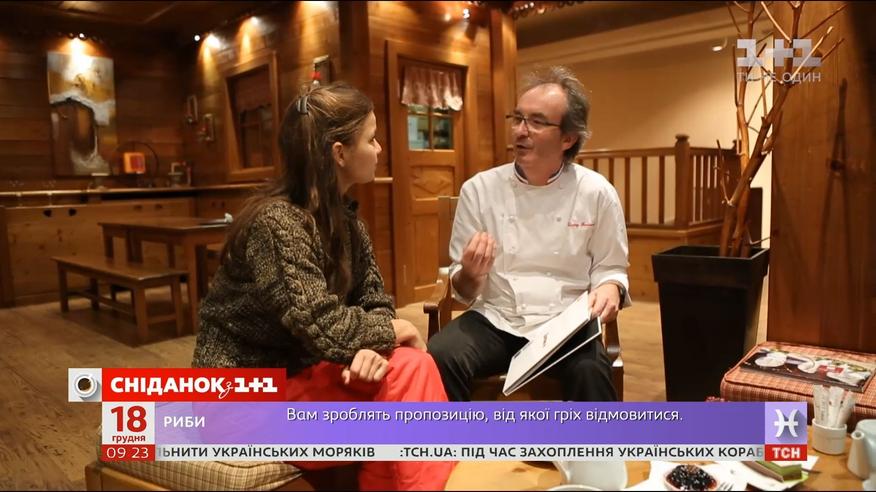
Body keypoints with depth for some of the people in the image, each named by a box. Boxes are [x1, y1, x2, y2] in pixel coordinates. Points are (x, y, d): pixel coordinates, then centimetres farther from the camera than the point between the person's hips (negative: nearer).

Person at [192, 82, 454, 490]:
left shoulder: (343, 216, 4)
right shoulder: (276, 222, -23)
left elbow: (375, 299, 3)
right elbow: (322, 328, -30)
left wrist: (374, 347, -19)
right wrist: (391, 331, -13)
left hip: (299, 367, 7)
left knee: (413, 367, -17)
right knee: (404, 381, -18)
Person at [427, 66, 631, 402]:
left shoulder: (596, 193, -3)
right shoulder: (479, 189, -3)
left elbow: (610, 267, 8)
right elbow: (463, 292, 2)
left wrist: (610, 289, -16)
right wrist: (470, 276, -22)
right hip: (496, 321, 1)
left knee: (590, 371, -32)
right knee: (440, 358, -28)